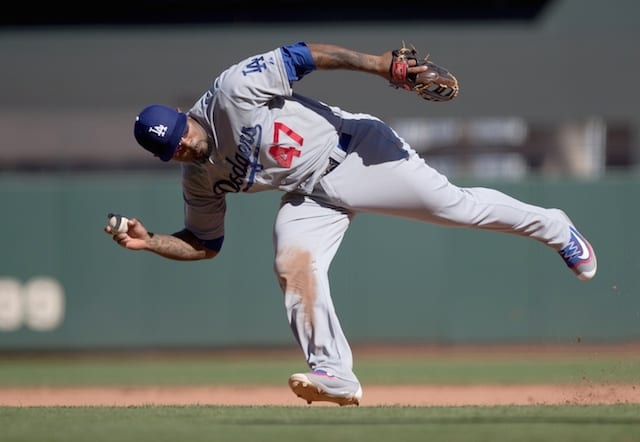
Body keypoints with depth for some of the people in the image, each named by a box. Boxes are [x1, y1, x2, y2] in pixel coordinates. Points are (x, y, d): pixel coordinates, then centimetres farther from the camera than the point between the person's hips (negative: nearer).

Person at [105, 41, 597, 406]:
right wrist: (150, 242, -6)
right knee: (293, 264, -21)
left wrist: (376, 63, -26)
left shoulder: (234, 91, -19)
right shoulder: (200, 180, 0)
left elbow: (300, 56, -19)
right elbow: (204, 243, 10)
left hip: (353, 148, -5)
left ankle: (552, 228, 20)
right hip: (311, 195, 5)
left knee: (455, 205, -4)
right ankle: (334, 374, -22)